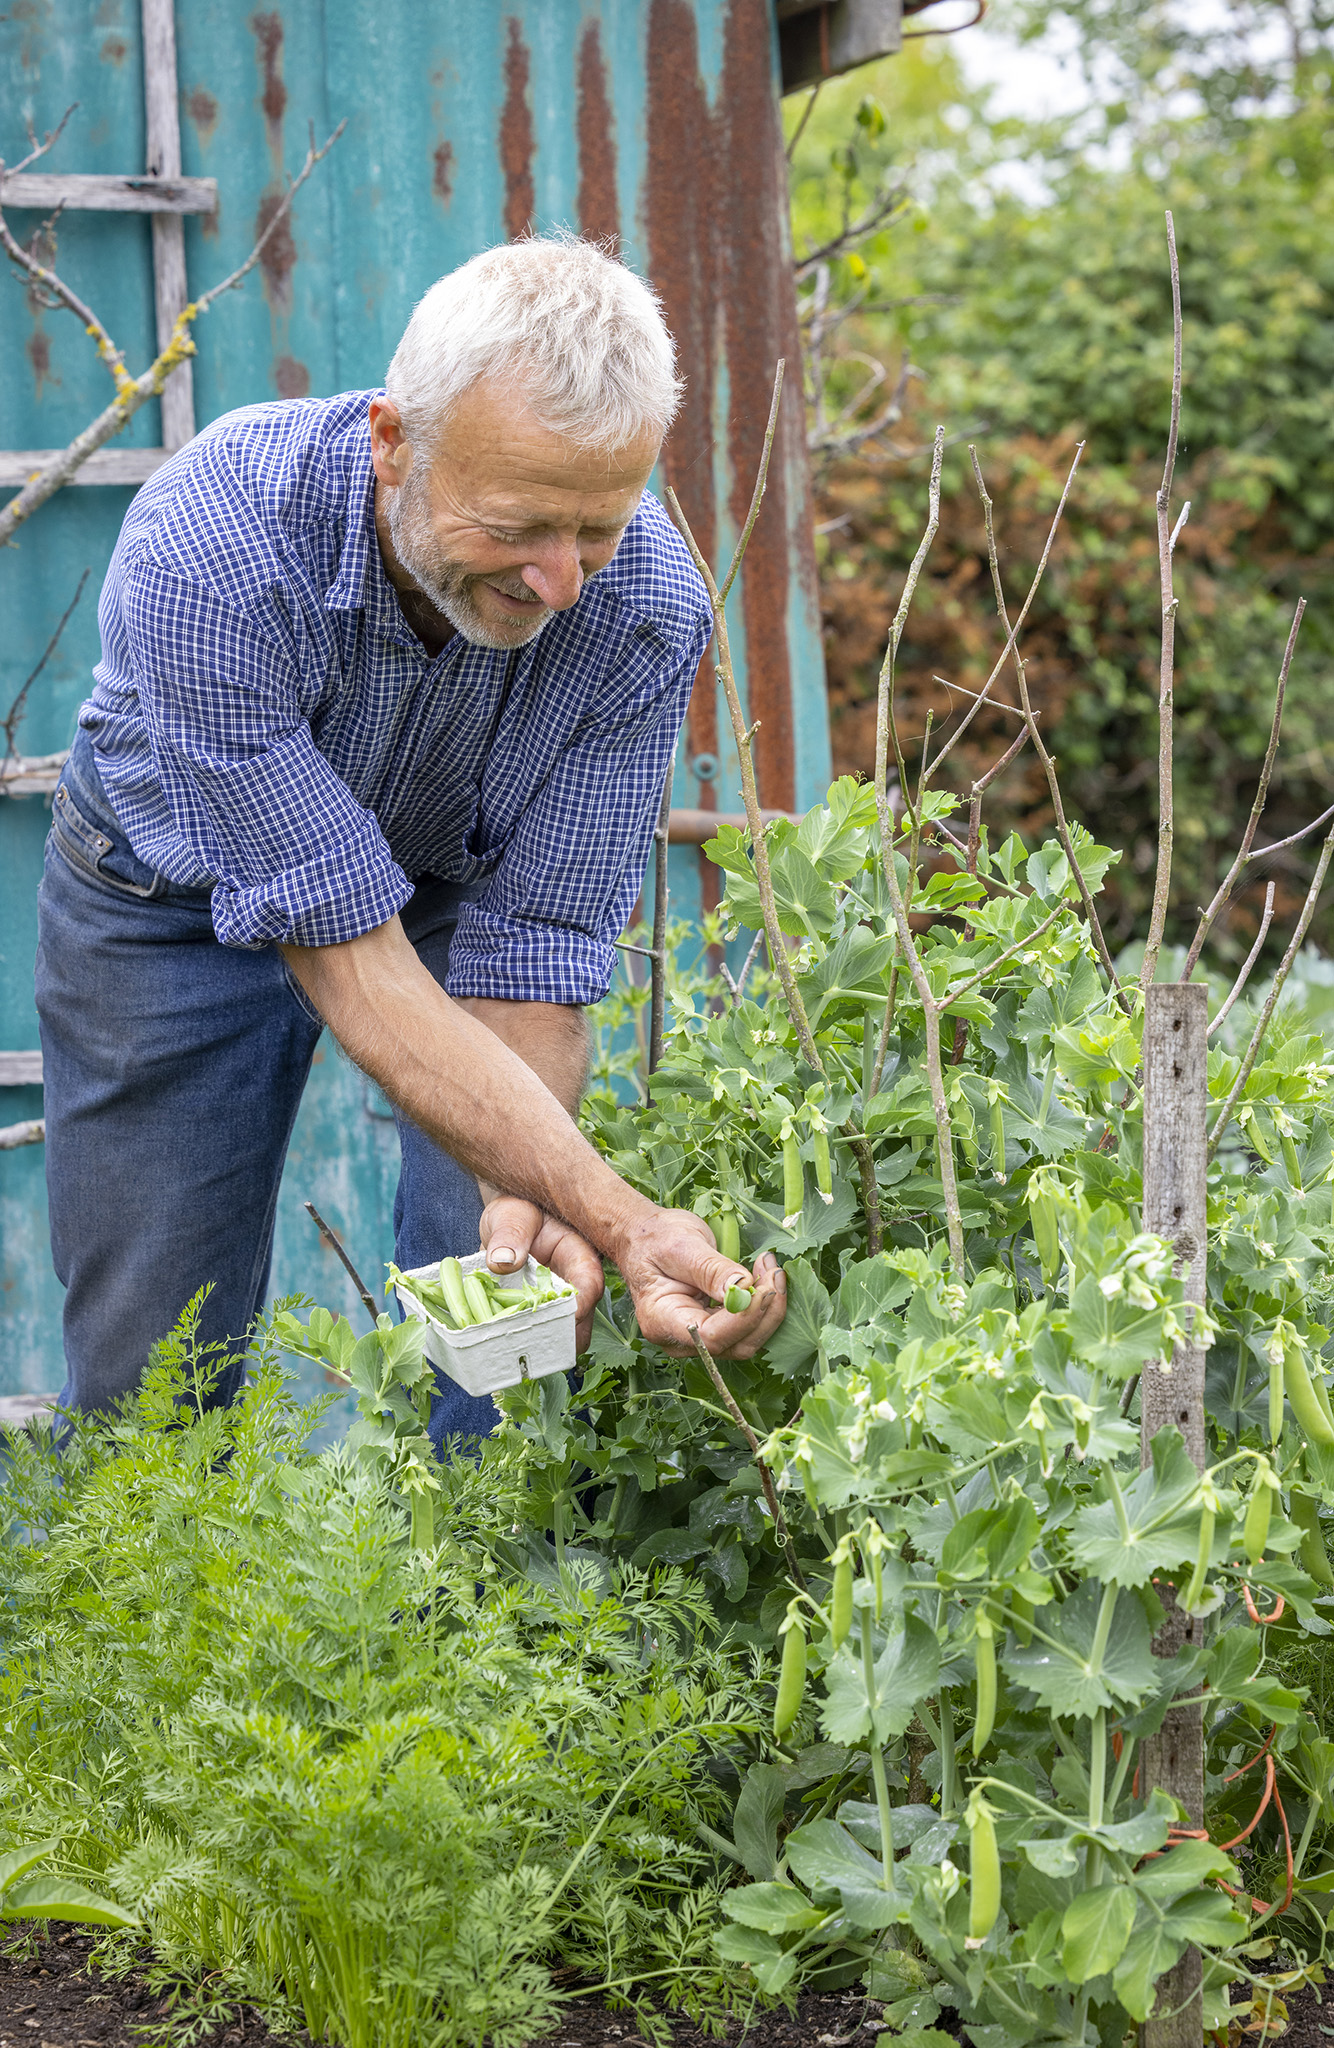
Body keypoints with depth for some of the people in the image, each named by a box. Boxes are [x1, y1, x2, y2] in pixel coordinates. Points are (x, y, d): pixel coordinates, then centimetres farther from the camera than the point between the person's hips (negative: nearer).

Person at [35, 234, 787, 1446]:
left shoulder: (646, 605, -30)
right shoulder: (208, 552, -40)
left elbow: (533, 946, -22)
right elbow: (349, 958, -39)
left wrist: (520, 1199, -41)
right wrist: (621, 1218, -47)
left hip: (464, 881, 2)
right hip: (180, 895, -2)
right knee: (152, 1382, 0)